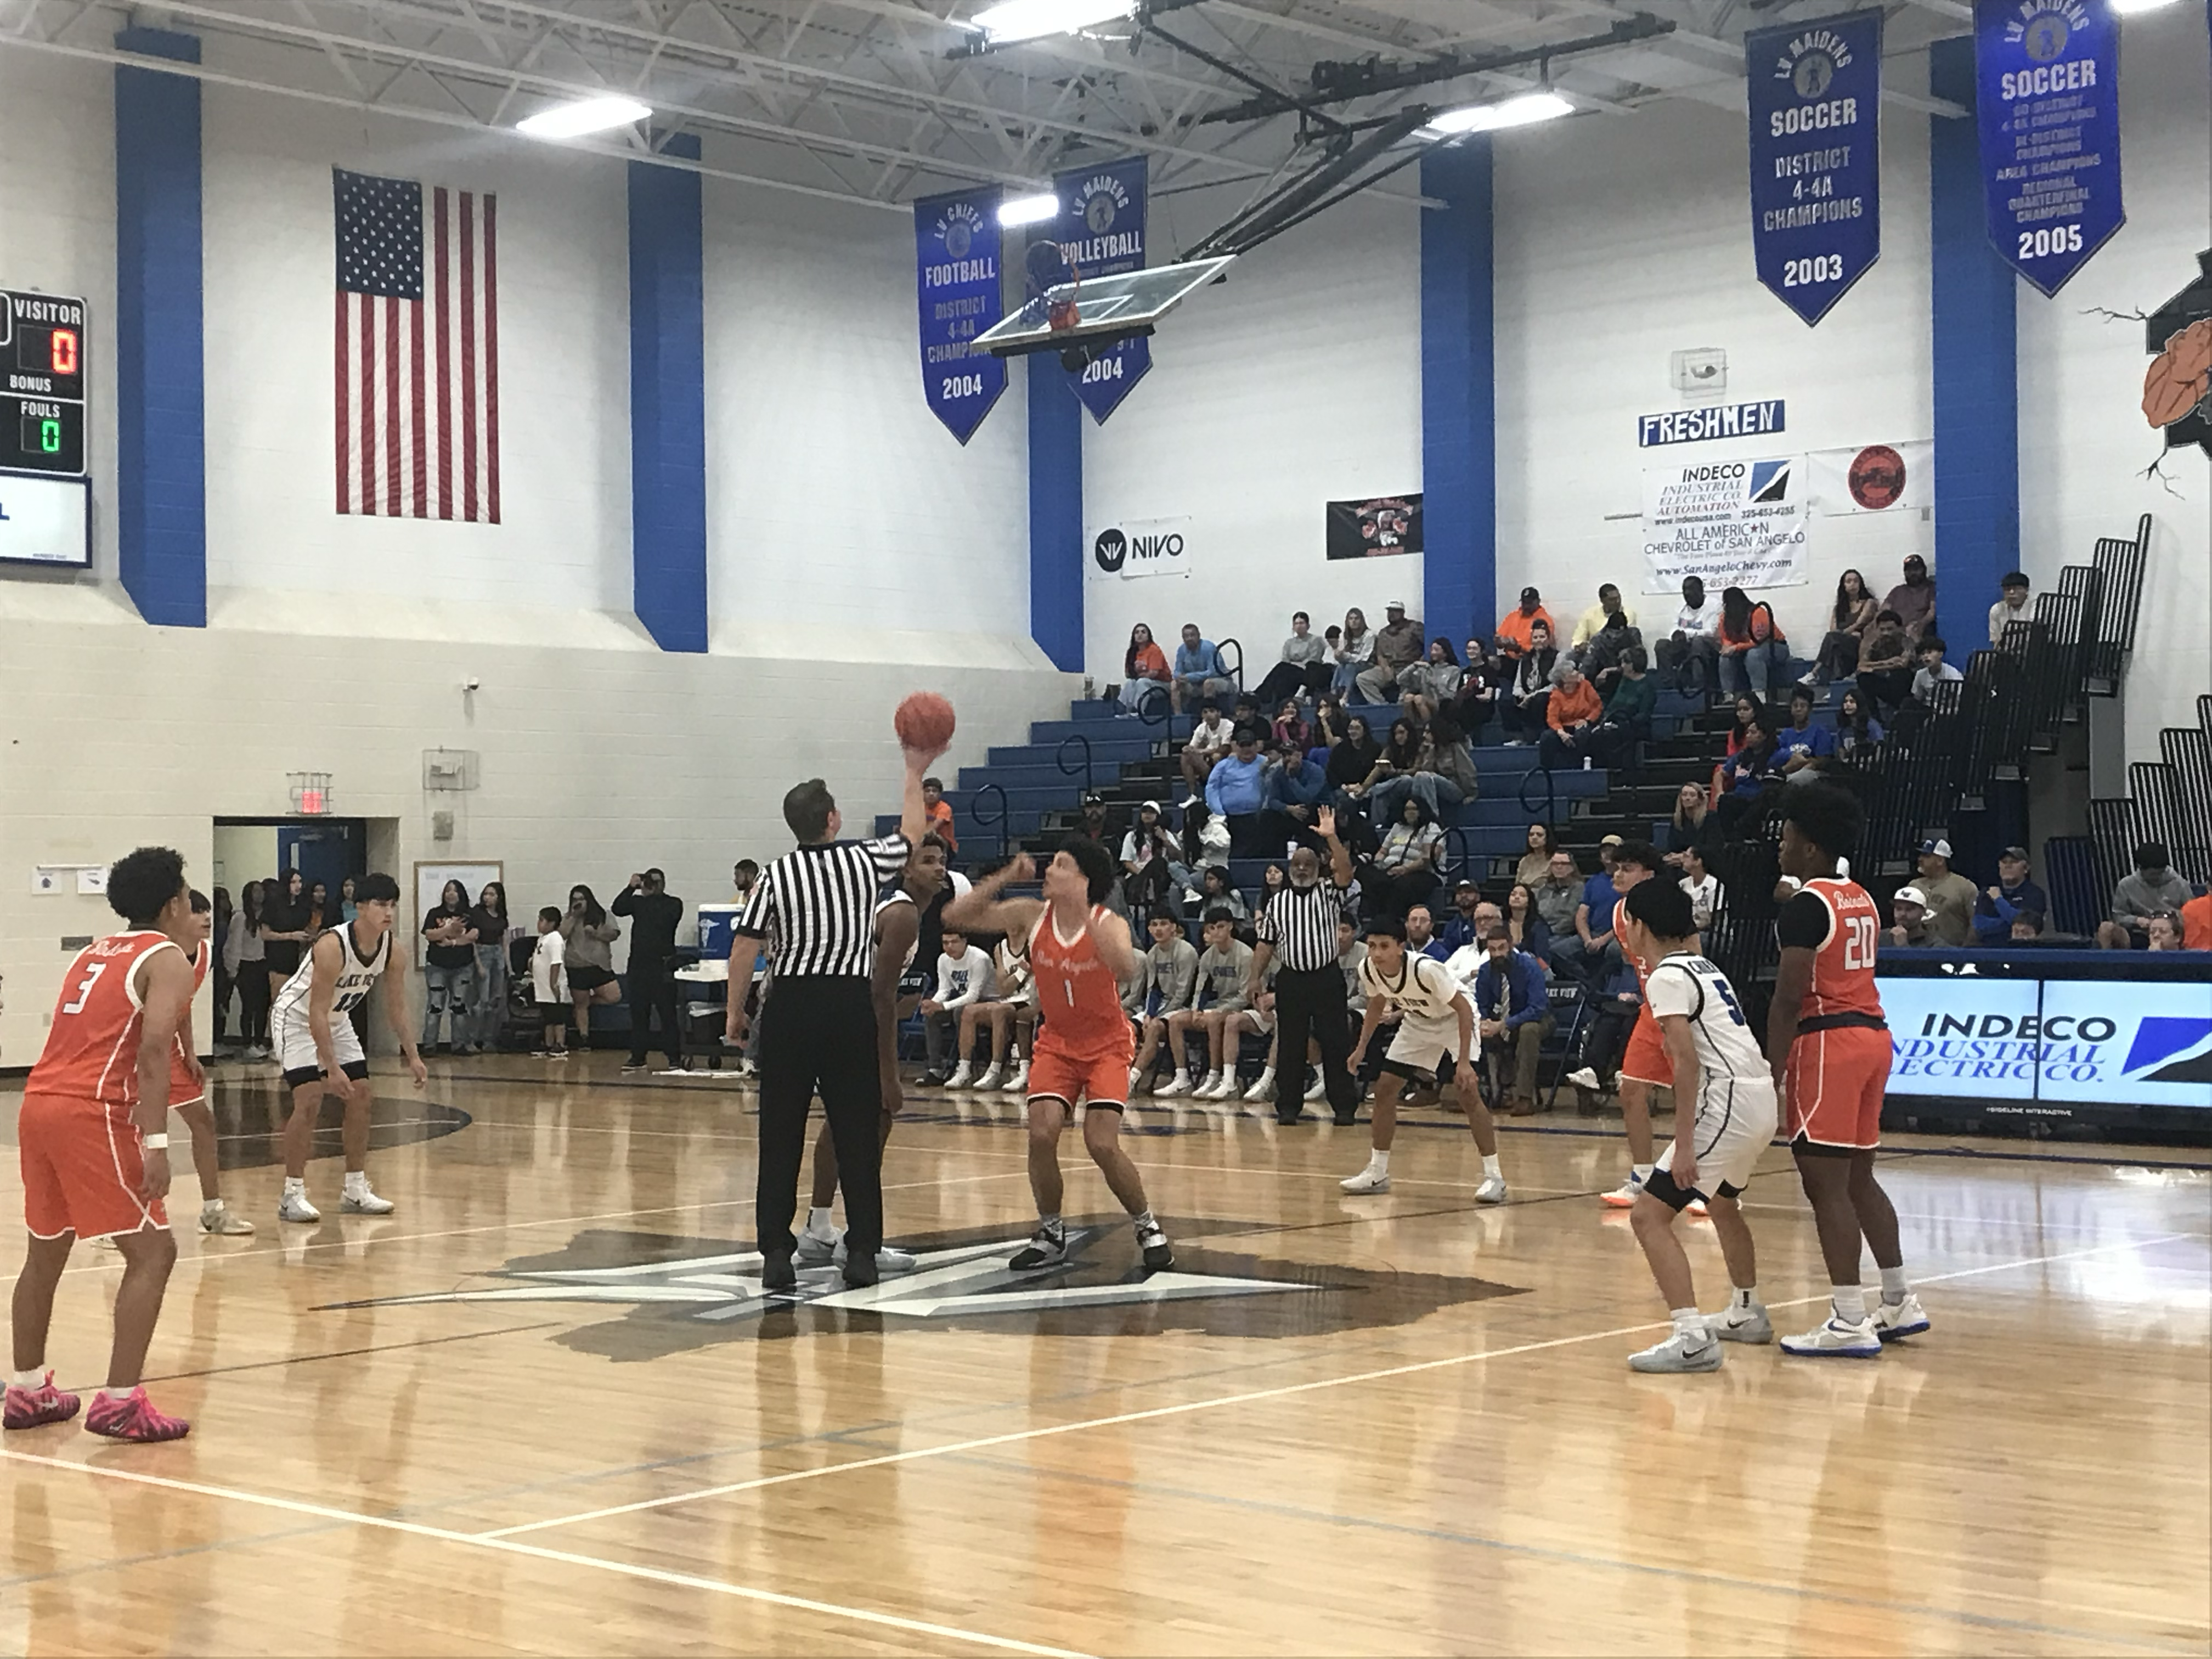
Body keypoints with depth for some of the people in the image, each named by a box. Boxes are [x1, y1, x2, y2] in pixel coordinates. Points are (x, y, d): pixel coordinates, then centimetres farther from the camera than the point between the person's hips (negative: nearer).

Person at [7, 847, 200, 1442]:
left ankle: (28, 1391, 32)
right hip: (93, 1114, -8)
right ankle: (119, 1402, -10)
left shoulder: (95, 952, 23)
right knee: (152, 1253, -3)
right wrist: (155, 1142, -21)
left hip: (39, 1103, 8)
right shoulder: (168, 959, 0)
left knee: (45, 1254, 22)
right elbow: (154, 1048, -15)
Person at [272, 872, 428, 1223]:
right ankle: (292, 1196, -11)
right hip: (298, 1018, -8)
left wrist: (413, 1057, -6)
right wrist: (332, 1068, -35)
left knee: (362, 1098, 5)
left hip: (337, 1020, 8)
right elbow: (316, 1014, -32)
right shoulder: (333, 947, -33)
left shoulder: (393, 953, -12)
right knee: (309, 1101, -18)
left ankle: (356, 1190, 15)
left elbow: (396, 1009, 1)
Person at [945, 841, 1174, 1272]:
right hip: (1057, 1043, 3)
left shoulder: (1109, 924, -18)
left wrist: (1084, 913, -46)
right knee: (1041, 1135, -14)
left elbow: (1126, 970, -40)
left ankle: (1148, 1229, 8)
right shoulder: (1033, 916, -8)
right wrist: (1005, 878, -20)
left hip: (1106, 1046, -3)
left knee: (1102, 1145, -14)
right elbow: (957, 916, -9)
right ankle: (1051, 1235, 7)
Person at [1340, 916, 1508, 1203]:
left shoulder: (1425, 969, -36)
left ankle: (1494, 1176, -15)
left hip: (1454, 1021, -6)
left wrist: (1464, 1061, -34)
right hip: (1418, 1023, 7)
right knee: (1385, 1088, 1)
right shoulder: (1368, 970, -18)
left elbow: (1464, 1009, -28)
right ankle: (1377, 1173, 14)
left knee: (1468, 1092, -21)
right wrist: (1362, 1047, 1)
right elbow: (1377, 1004, 6)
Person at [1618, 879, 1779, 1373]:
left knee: (1649, 1215, -9)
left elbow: (1688, 1060, -18)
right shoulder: (1704, 966, 19)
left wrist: (1684, 1145, -20)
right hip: (1762, 1095, 10)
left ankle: (1692, 1338, -20)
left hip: (1728, 1102, -10)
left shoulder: (1666, 977, -9)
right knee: (1721, 1202, 33)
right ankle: (1747, 1314, 47)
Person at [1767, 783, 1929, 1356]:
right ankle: (1900, 1303, 21)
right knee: (1858, 1179, 17)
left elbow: (1789, 999, -18)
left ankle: (1850, 1323, -7)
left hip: (1828, 1041, -9)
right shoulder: (1862, 900, 15)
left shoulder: (1804, 906, -12)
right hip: (1872, 1033, 9)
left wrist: (1772, 1076, -16)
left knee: (1826, 1185, -6)